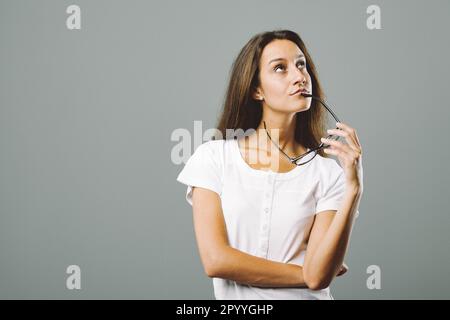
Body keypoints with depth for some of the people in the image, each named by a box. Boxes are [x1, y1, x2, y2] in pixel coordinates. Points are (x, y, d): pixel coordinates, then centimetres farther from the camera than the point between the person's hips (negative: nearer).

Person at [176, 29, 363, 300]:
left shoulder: (328, 173, -2)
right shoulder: (213, 157, -2)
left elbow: (318, 277, -11)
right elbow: (215, 261, -9)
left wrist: (353, 189, -17)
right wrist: (305, 274, -6)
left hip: (307, 296, 0)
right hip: (235, 297, 1)